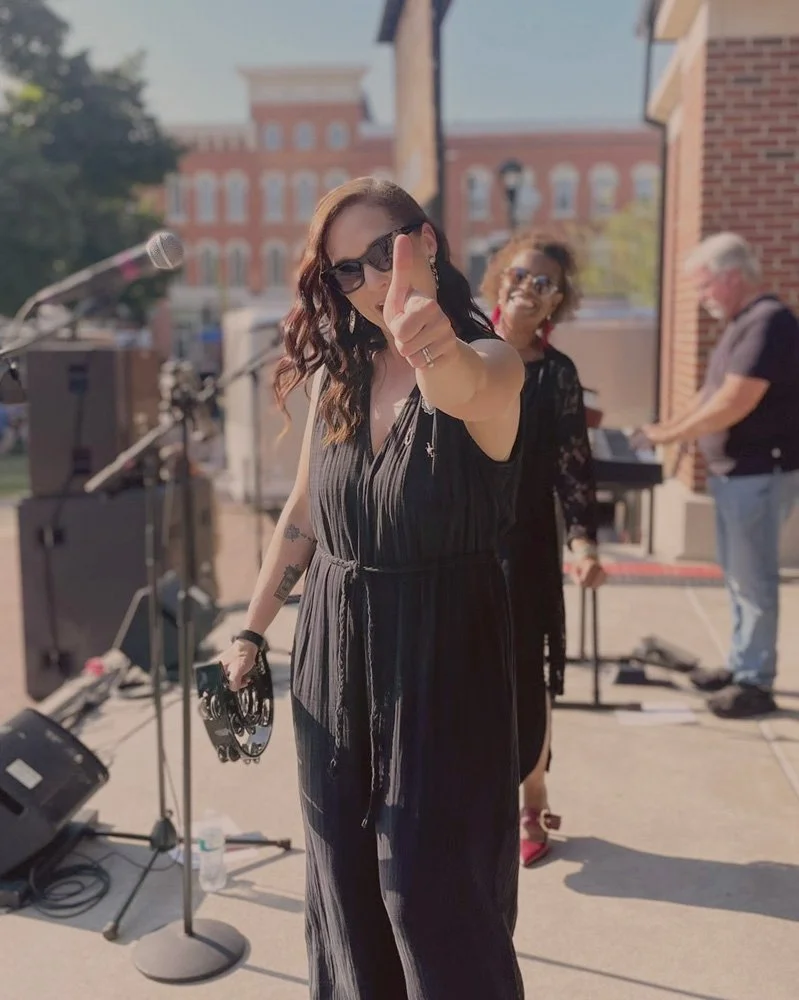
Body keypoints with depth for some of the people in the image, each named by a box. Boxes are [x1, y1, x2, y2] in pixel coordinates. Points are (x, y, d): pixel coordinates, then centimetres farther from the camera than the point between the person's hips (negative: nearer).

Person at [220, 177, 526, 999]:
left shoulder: (492, 363, -13)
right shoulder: (337, 373, 2)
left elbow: (461, 386, -39)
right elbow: (303, 511, 10)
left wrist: (433, 345, -62)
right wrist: (251, 631, 11)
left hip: (442, 654, -5)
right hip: (333, 651, 5)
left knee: (428, 879, 4)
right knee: (344, 872, 17)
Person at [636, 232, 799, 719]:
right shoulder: (744, 323, 14)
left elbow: (733, 404, -24)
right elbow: (714, 391, 19)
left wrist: (674, 434, -13)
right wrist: (669, 427, 8)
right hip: (735, 472, 10)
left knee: (754, 579, -2)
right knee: (739, 575, 16)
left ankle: (756, 683, 7)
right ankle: (741, 665, 28)